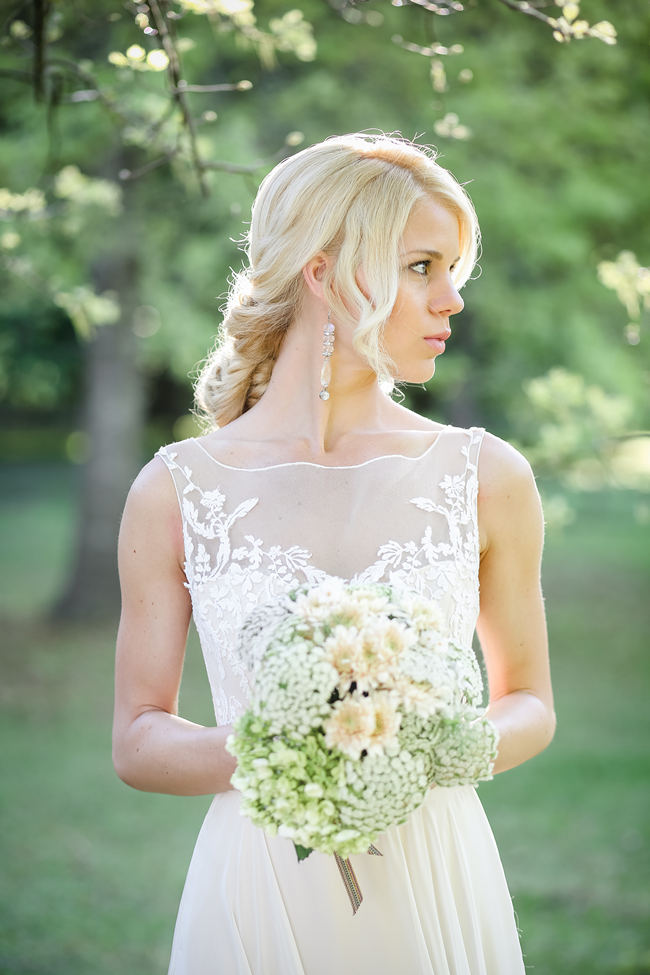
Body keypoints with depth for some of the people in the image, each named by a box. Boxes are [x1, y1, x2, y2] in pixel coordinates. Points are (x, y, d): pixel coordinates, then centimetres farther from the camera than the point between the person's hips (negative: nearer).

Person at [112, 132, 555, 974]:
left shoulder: (487, 478, -1)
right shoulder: (175, 491, -3)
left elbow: (529, 701, 9)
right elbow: (136, 738, 2)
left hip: (435, 890, 1)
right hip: (255, 896, -1)